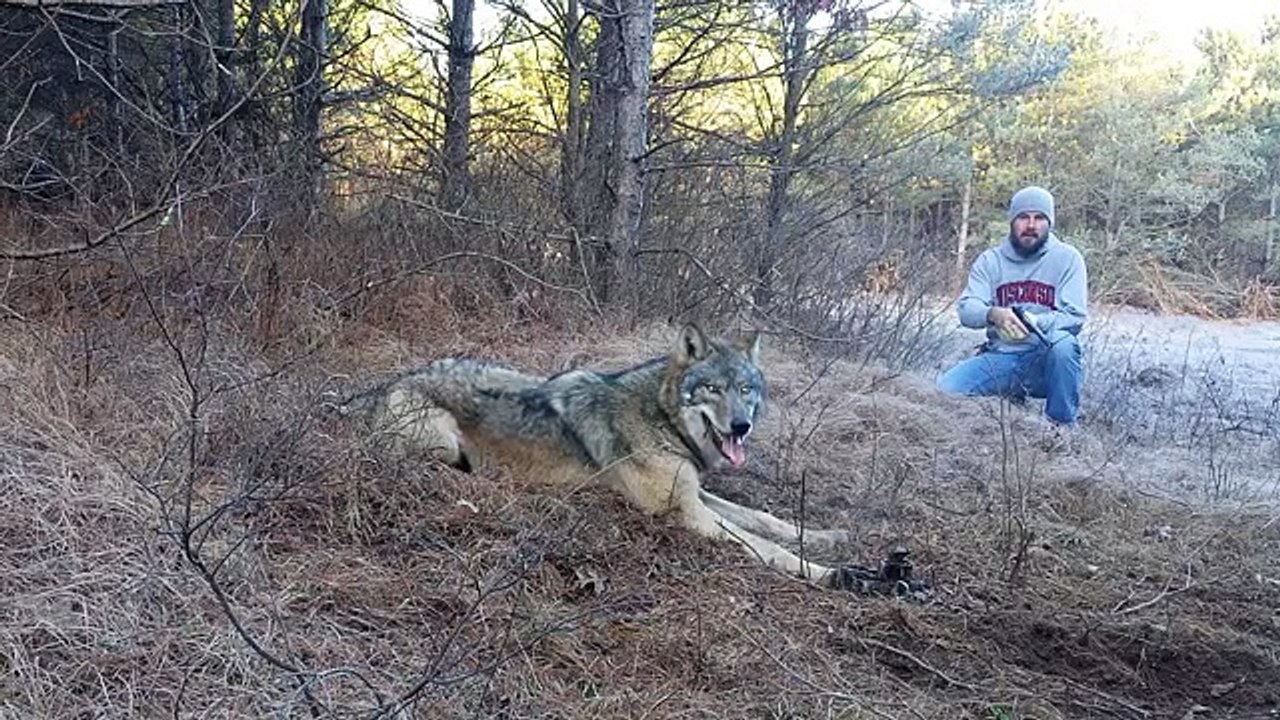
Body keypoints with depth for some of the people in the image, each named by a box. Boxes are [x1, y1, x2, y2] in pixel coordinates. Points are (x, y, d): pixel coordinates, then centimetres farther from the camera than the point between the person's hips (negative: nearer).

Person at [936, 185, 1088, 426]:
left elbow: (1075, 316, -9)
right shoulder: (990, 260, 7)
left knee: (1063, 342, -37)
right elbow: (966, 308, -5)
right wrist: (993, 314, -29)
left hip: (1048, 360, -2)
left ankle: (1064, 426, -18)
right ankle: (1012, 401, 6)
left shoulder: (1067, 258, 0)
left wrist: (1034, 322, -28)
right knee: (945, 387, -21)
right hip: (1001, 357, 2)